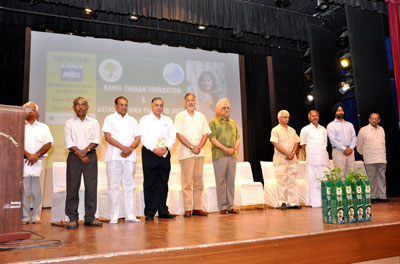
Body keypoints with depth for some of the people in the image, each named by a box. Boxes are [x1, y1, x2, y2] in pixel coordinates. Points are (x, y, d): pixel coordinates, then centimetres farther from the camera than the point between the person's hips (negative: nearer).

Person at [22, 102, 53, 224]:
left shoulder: (43, 127, 15)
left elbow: (48, 144, 6)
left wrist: (37, 155, -8)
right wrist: (28, 155, -13)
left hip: (38, 161, 1)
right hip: (23, 161, -1)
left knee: (37, 191, -1)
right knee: (23, 190, -4)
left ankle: (36, 217, 5)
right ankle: (24, 217, 3)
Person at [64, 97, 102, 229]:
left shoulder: (94, 122, 12)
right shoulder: (69, 123, 10)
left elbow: (96, 140, 1)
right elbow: (69, 143, 0)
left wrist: (85, 150, -14)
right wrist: (80, 155, -10)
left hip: (90, 155, 1)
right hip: (74, 156, 0)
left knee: (91, 186, -2)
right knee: (72, 187, -1)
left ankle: (90, 217, 5)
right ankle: (73, 218, 5)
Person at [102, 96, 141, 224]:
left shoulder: (132, 120, 19)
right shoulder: (110, 119, 7)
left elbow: (137, 137, 11)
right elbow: (107, 136, -5)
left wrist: (130, 148, -8)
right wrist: (123, 147, -15)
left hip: (130, 156, 3)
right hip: (114, 155, -3)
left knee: (129, 185, 4)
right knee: (113, 186, -3)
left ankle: (130, 215, 9)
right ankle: (114, 217, 3)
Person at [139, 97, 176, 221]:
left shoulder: (168, 120, 16)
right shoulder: (145, 120, 4)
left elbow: (173, 136, 6)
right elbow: (143, 137, -6)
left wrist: (166, 147, -11)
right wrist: (154, 149, -16)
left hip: (165, 154, 4)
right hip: (149, 154, -4)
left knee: (163, 183, 7)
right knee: (150, 183, -2)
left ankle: (163, 211, 14)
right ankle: (149, 213, 3)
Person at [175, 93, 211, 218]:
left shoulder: (201, 116, 14)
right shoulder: (180, 117, 3)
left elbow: (206, 133, 10)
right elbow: (179, 134, -6)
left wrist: (199, 147, -6)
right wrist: (191, 147, -12)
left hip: (199, 152, 4)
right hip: (186, 152, -4)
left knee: (198, 181, 5)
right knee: (187, 181, -5)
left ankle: (198, 208, 11)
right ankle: (187, 209, -2)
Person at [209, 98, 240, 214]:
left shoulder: (233, 123, 21)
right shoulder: (213, 122, 4)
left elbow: (238, 138, 16)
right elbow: (212, 138, -6)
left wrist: (234, 149, -4)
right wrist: (225, 149, -14)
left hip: (232, 155, 5)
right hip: (219, 155, -5)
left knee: (231, 181, 5)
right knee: (221, 181, -3)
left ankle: (230, 206, 11)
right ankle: (222, 207, 2)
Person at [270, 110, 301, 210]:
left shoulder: (292, 130, 16)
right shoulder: (275, 130, -1)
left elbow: (296, 143, 12)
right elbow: (276, 144, -9)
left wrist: (292, 153, -6)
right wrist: (287, 153, -14)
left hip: (292, 160, 5)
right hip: (280, 160, -5)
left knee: (292, 181, 5)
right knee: (282, 182, -4)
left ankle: (293, 202, 9)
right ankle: (283, 203, 2)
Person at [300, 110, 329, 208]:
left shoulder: (323, 129, 16)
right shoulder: (305, 129, 5)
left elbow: (325, 143, 21)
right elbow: (303, 144, 10)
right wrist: (307, 155, 2)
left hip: (323, 158, 4)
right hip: (312, 159, -3)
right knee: (313, 181, -4)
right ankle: (314, 202, 0)